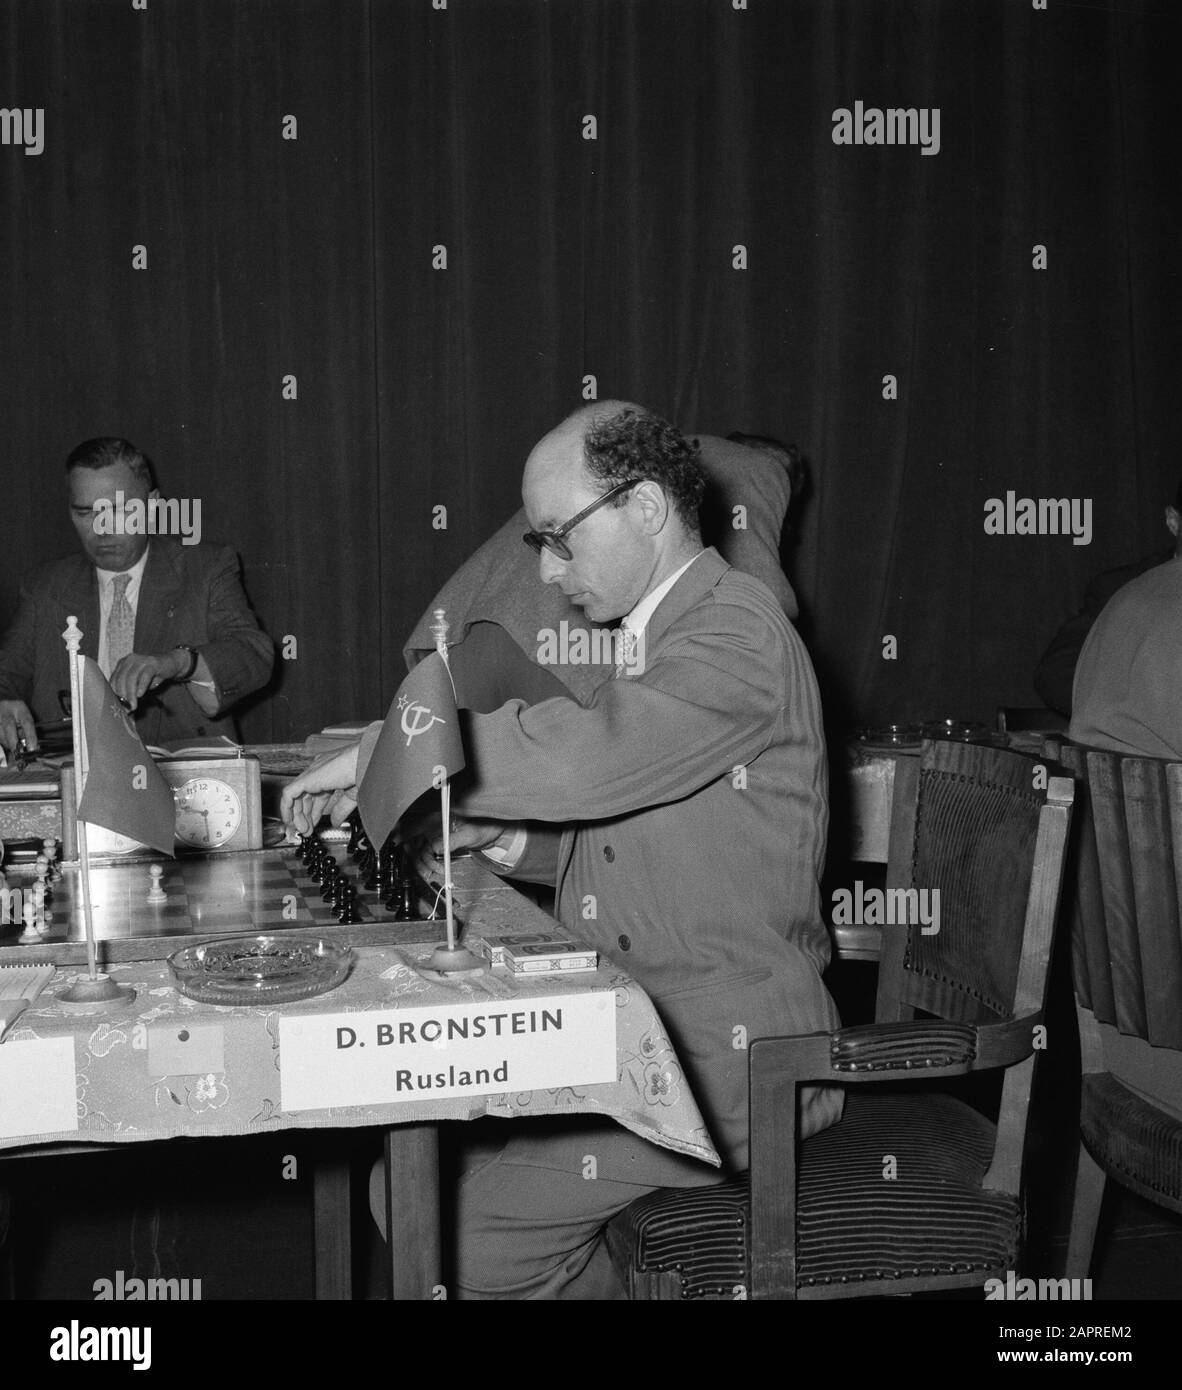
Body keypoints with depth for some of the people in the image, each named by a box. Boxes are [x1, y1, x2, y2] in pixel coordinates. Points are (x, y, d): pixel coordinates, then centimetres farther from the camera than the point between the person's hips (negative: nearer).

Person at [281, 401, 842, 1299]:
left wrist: (378, 753, -20)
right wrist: (501, 835, 3)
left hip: (726, 1058, -9)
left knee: (469, 1226, -14)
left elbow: (588, 754, -31)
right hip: (641, 1030, 9)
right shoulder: (667, 634, 14)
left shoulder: (737, 631, -17)